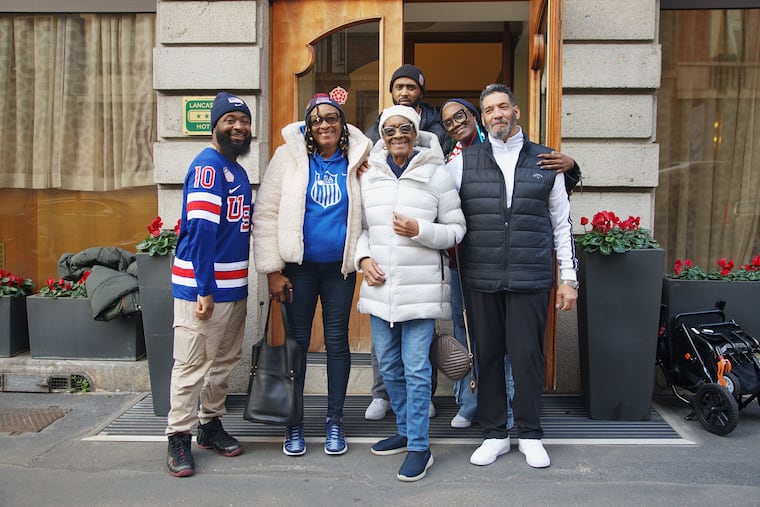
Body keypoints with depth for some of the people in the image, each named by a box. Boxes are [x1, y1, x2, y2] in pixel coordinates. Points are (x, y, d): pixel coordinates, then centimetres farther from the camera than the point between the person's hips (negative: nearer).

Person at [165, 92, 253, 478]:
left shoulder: (238, 171, 15)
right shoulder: (209, 164, -12)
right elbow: (201, 229, -18)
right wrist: (205, 289, -20)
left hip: (233, 285, 9)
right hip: (200, 285, -9)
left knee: (224, 360, 16)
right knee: (192, 364, -1)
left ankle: (211, 424, 30)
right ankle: (179, 438, 11)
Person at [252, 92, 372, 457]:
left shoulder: (357, 160, 4)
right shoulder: (289, 156, -2)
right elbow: (266, 214, -3)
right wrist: (272, 270, -7)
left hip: (340, 268, 2)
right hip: (298, 267, -1)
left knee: (337, 341, 8)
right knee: (297, 341, 6)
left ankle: (334, 419, 24)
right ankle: (293, 422, 22)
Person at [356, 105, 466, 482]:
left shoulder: (436, 174, -2)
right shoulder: (370, 175, 8)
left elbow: (456, 230, -1)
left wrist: (419, 230, -17)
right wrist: (363, 257, -2)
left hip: (420, 287, -4)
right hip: (380, 286, 5)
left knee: (416, 368, -3)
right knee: (389, 365, 14)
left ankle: (419, 447, 10)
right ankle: (406, 430, 33)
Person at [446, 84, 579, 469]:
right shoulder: (464, 162, 8)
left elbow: (561, 223, 11)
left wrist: (569, 278, 8)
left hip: (531, 279, 0)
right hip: (481, 280, 1)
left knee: (527, 356, 3)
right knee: (487, 355, 8)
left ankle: (530, 435, 22)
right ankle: (494, 434, 23)